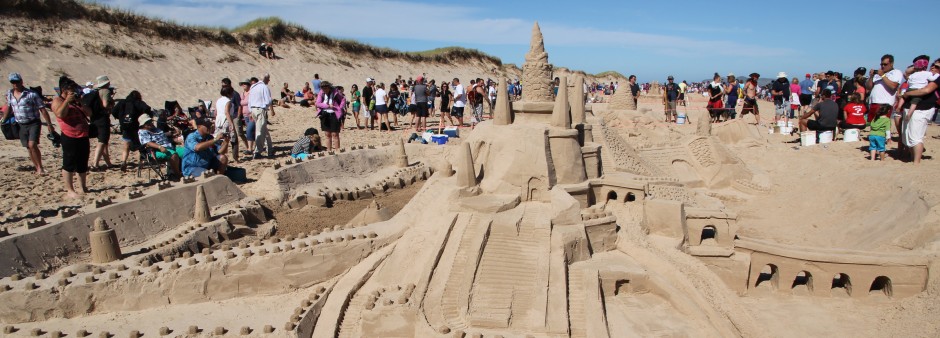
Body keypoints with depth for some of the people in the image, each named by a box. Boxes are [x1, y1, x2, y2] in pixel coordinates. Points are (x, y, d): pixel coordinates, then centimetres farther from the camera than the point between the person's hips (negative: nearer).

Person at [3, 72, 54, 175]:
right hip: (21, 125, 6)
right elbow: (8, 107, 22)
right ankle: (36, 167, 18)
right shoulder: (10, 94, 5)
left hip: (34, 123, -6)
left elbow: (42, 109, -12)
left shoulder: (32, 94, -12)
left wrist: (49, 124, -15)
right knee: (28, 148, 8)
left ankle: (40, 167, -10)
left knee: (32, 145, -20)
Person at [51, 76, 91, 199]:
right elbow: (60, 114, -22)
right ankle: (69, 191, 1)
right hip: (70, 138, -7)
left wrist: (80, 103, 0)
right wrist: (67, 101, -19)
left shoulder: (76, 100, 19)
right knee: (69, 165, -3)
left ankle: (83, 188, 22)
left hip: (83, 137, 7)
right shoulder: (58, 100, -3)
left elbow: (89, 113, 12)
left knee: (83, 165, 13)